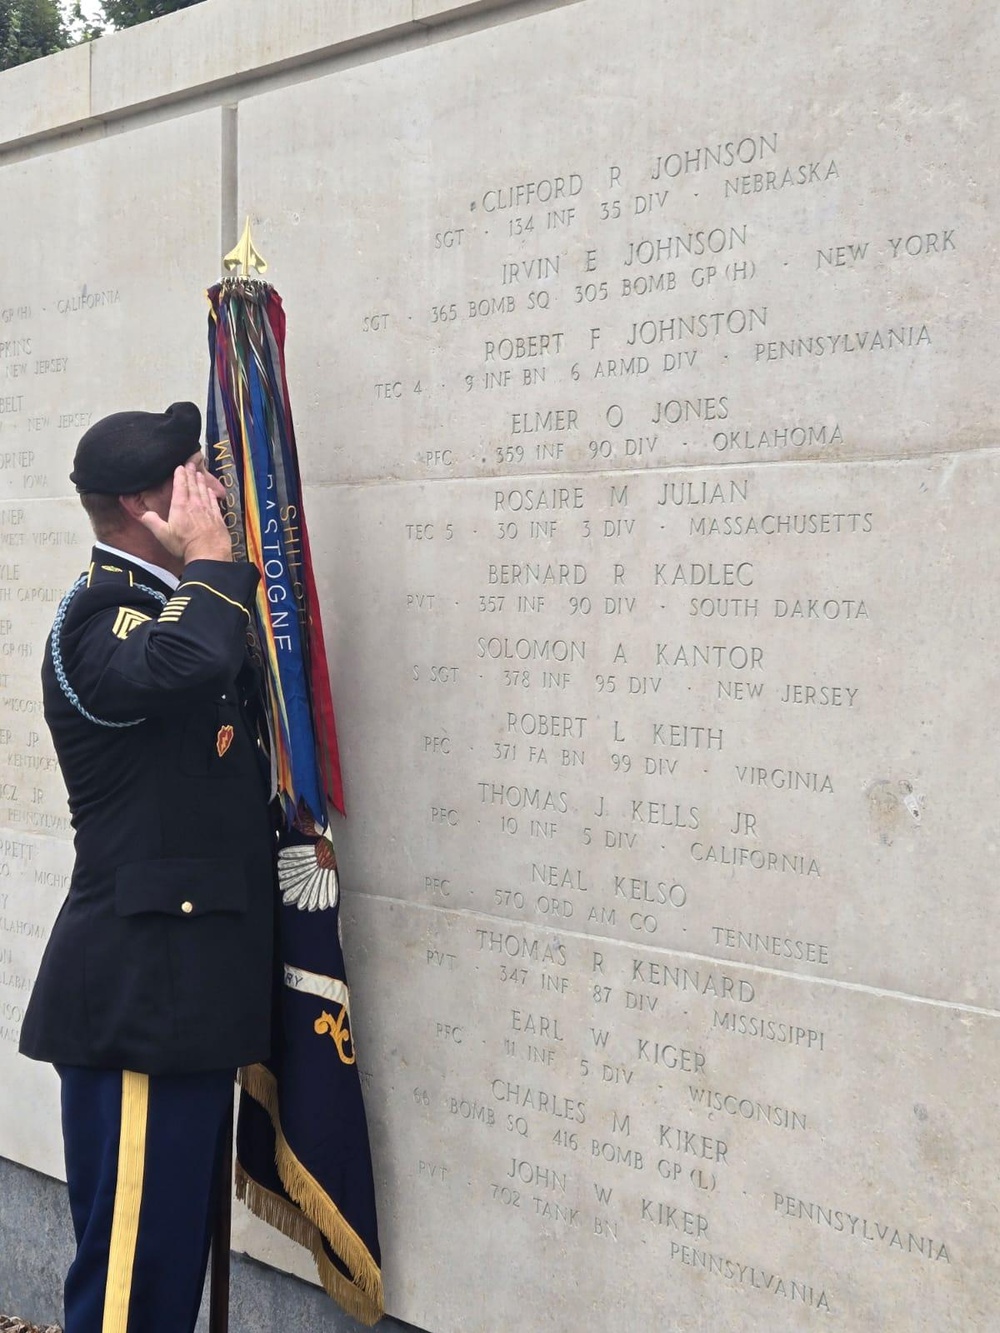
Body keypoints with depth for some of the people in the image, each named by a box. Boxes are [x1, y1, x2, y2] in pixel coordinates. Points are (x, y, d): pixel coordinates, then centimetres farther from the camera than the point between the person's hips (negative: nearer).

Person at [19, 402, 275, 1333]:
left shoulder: (158, 602, 15)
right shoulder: (100, 618, -15)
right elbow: (184, 664, -37)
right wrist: (209, 556, -22)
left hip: (186, 982, 10)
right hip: (136, 993, -10)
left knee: (181, 1236, 19)